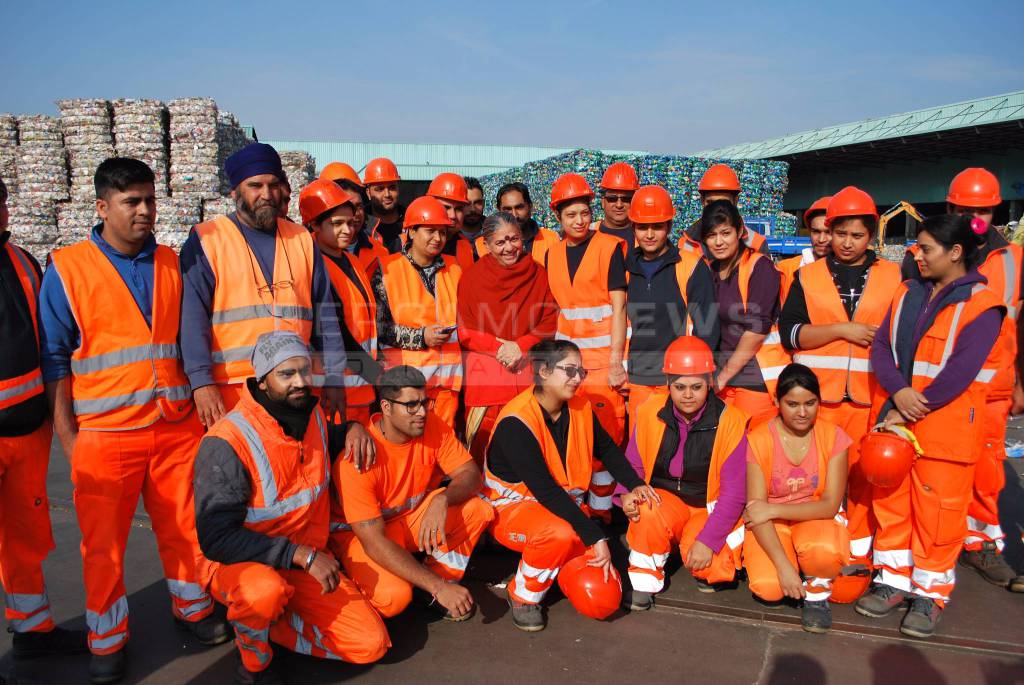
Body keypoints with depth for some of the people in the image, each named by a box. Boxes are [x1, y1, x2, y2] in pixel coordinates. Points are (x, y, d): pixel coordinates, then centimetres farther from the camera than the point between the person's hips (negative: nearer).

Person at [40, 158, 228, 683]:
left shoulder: (171, 265, 9)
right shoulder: (67, 269, -1)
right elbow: (55, 357, -1)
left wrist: (200, 399, 9)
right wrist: (66, 432, -4)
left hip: (177, 426, 3)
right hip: (104, 433, -2)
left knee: (184, 526, 10)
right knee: (103, 541, 6)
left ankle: (193, 606, 32)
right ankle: (107, 639, 26)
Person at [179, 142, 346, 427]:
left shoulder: (302, 240, 14)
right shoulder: (206, 240, 3)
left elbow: (324, 316, 12)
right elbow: (193, 316, -5)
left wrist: (333, 378, 6)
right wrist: (201, 381, -15)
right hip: (229, 392, -3)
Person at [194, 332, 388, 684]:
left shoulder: (313, 416, 0)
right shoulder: (226, 443, -22)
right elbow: (216, 538, -26)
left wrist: (352, 428, 1)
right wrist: (302, 555, -28)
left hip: (309, 562, 6)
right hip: (241, 564, -5)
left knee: (371, 644, -7)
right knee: (265, 590, -42)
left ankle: (265, 623, 10)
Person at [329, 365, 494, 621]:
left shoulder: (433, 426, -14)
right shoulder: (358, 458, -29)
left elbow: (471, 475, -12)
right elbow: (374, 541, -29)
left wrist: (443, 499, -37)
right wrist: (438, 588, -33)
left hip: (413, 517, 5)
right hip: (357, 532, -5)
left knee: (478, 509, -19)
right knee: (393, 596, -32)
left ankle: (444, 574, 2)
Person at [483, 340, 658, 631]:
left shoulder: (579, 406, -4)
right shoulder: (516, 423, -26)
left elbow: (607, 449, 14)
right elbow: (544, 490, -30)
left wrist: (634, 484, -3)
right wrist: (595, 536, -31)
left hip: (563, 505, 6)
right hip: (512, 506, -6)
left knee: (604, 585, -10)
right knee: (561, 533, -38)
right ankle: (522, 596, -10)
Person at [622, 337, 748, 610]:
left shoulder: (730, 421, -14)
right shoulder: (650, 411, -8)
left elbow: (734, 493, -13)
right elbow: (633, 463, 2)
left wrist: (708, 540, -21)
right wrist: (628, 493, -21)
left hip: (710, 508, -1)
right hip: (665, 499, 1)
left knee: (711, 568, -28)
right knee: (647, 509, -34)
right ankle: (644, 581, -9)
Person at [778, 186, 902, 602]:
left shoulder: (893, 277, 11)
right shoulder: (807, 276, 10)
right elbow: (788, 333, 0)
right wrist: (841, 329, -9)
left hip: (870, 397, 1)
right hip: (816, 395, 0)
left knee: (865, 477, 3)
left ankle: (857, 556, 16)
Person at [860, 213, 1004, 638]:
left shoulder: (981, 304, -8)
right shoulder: (907, 294, 9)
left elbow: (961, 370, -16)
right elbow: (880, 346, 1)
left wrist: (910, 412, -17)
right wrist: (898, 392, -15)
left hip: (944, 424, -5)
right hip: (892, 417, 5)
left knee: (937, 509, 3)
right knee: (890, 501, 11)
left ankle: (930, 595, 19)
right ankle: (894, 582, 26)